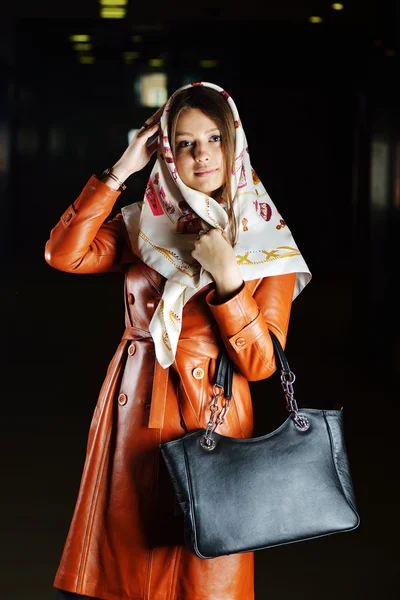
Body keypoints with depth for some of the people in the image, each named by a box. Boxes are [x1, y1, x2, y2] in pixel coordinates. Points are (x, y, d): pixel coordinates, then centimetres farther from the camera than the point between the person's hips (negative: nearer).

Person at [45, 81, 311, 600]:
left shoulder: (267, 244, -2)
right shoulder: (143, 225, 6)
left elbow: (260, 362, -8)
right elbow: (63, 255, -10)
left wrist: (226, 278, -20)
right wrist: (120, 171, -8)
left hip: (210, 419, -2)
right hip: (133, 413, 3)